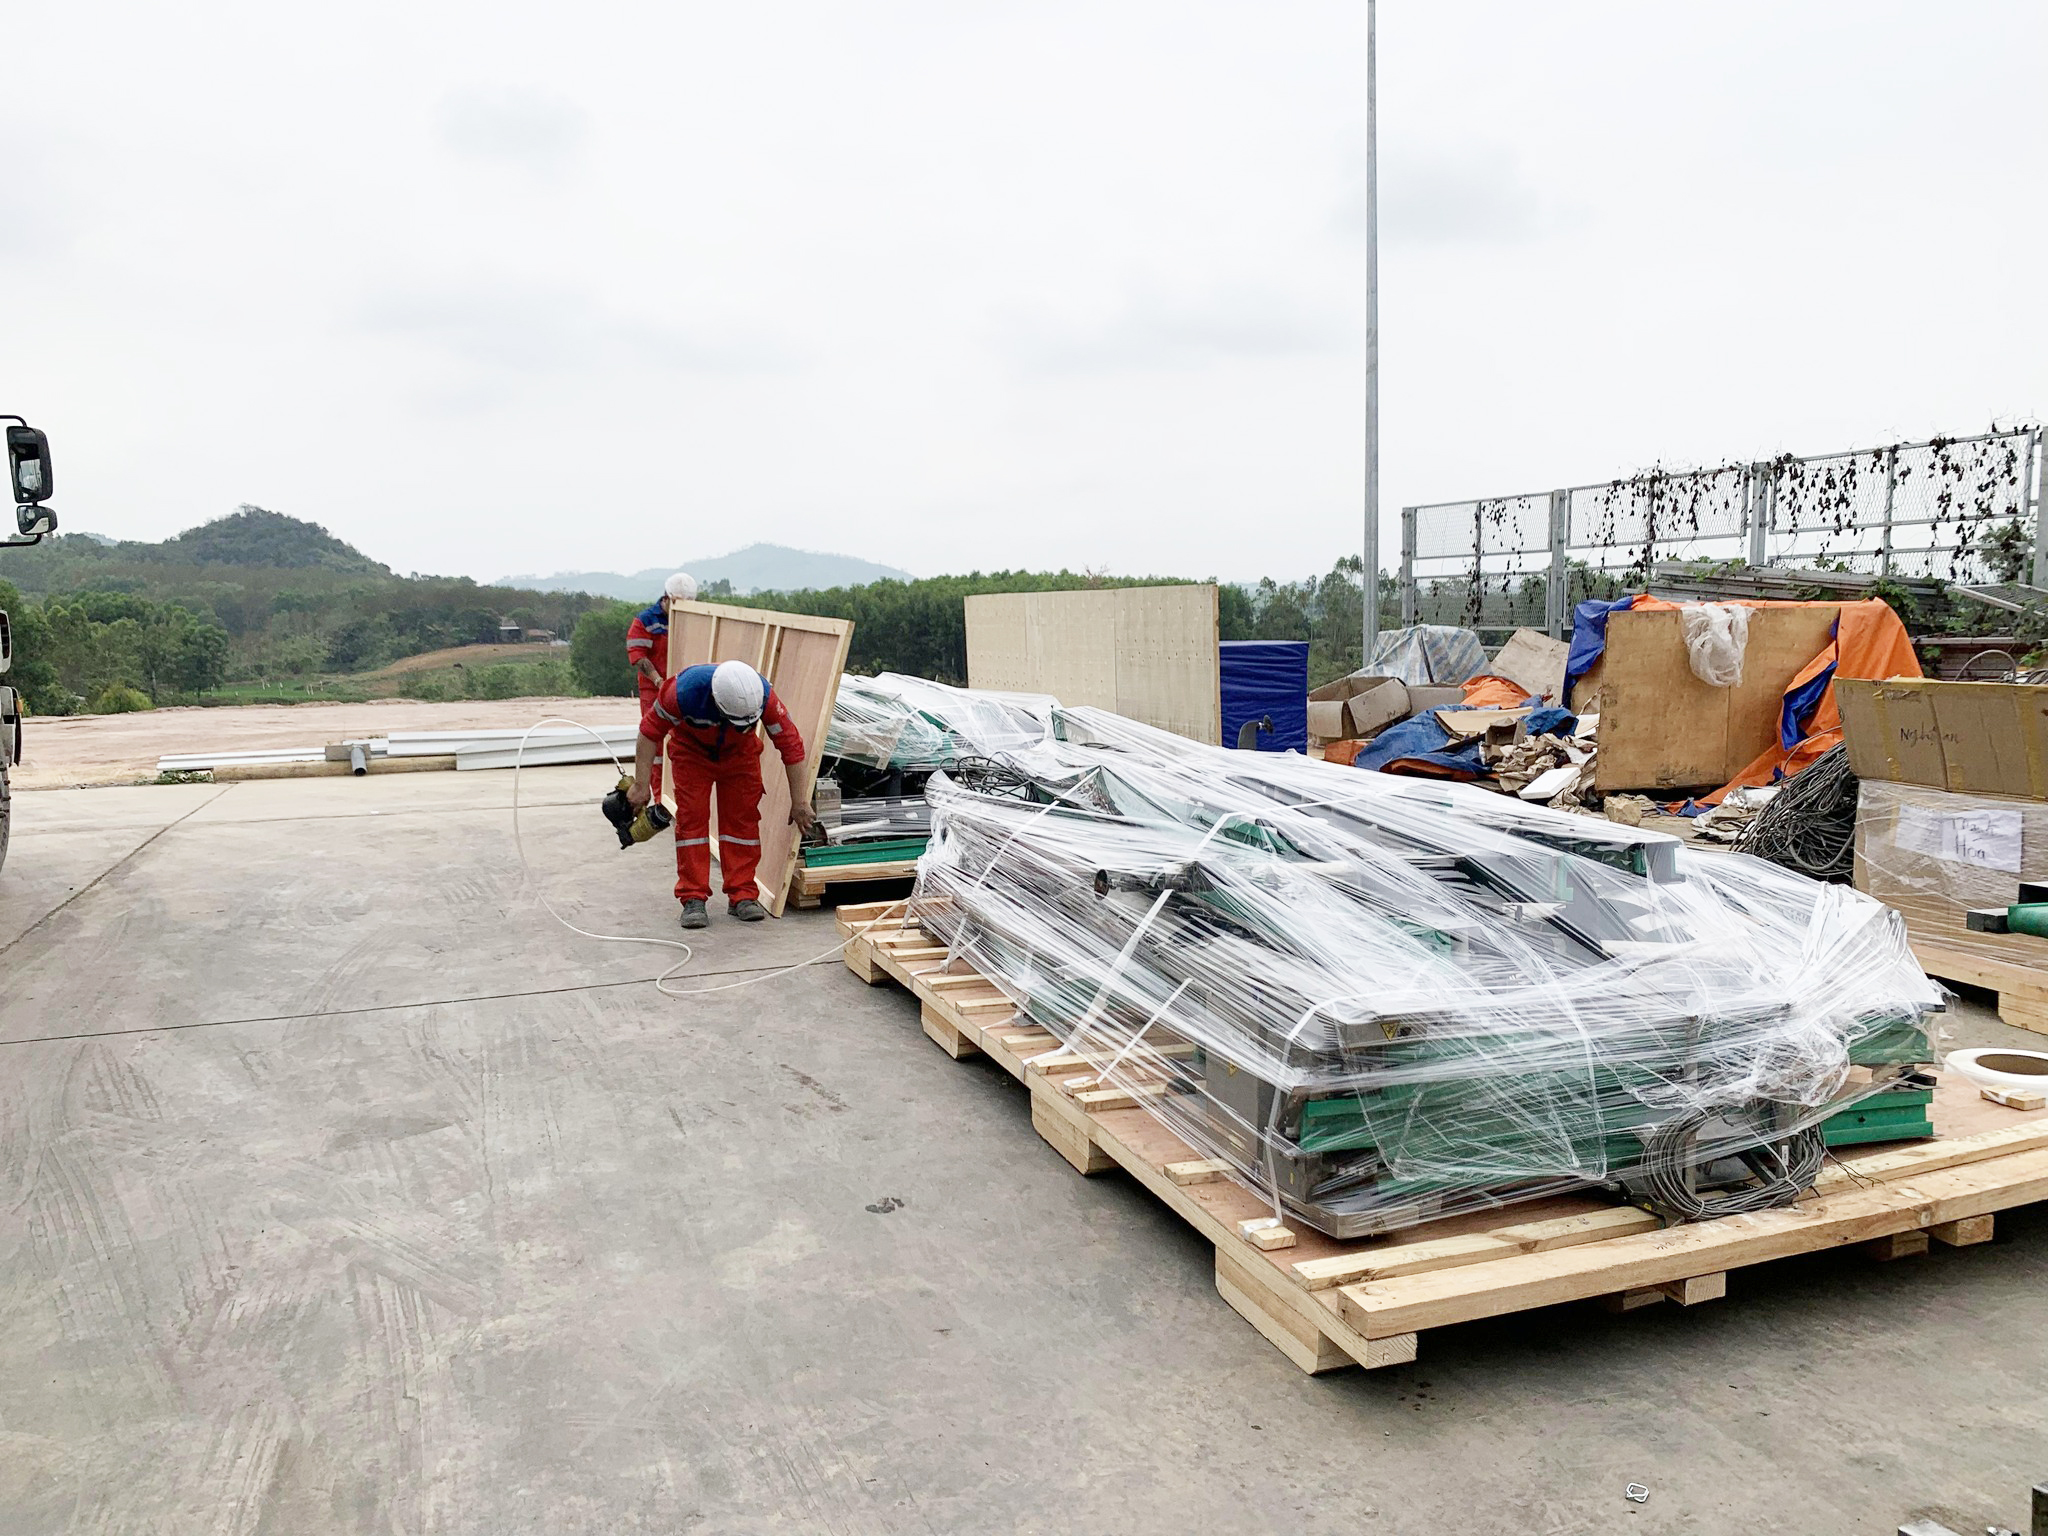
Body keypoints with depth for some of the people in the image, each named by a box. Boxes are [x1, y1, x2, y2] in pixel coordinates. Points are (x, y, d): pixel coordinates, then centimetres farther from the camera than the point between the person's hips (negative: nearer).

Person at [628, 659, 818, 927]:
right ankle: (693, 899, -3)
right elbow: (650, 731, -24)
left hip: (740, 751, 1)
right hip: (691, 749, -1)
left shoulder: (763, 696, -35)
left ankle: (743, 895, 5)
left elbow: (791, 745, -23)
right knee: (692, 817, -8)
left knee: (743, 818, -3)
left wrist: (799, 802, -17)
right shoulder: (685, 689, -39)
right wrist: (641, 784, -21)